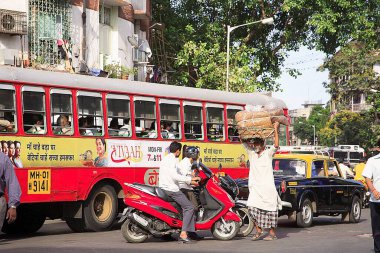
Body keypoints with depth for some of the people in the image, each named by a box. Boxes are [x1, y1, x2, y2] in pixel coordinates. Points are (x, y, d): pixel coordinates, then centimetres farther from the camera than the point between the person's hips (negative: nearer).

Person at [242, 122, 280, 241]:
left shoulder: (268, 153, 1)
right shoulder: (251, 153, 14)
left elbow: (276, 145, -16)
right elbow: (244, 141, 19)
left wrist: (276, 130, -17)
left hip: (267, 187, -4)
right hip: (255, 187, 4)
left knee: (269, 211, -2)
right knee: (253, 208, -7)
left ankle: (272, 233, 5)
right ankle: (259, 231, 4)